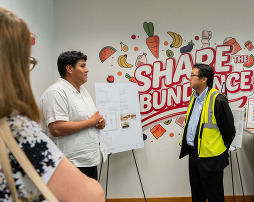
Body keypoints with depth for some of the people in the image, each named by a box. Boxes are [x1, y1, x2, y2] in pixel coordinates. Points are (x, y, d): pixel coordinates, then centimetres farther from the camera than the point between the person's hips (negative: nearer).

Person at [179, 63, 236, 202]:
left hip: (210, 158, -8)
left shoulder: (217, 100, -20)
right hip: (193, 153, 8)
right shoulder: (194, 96, 7)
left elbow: (229, 131, -13)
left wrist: (221, 151, -1)